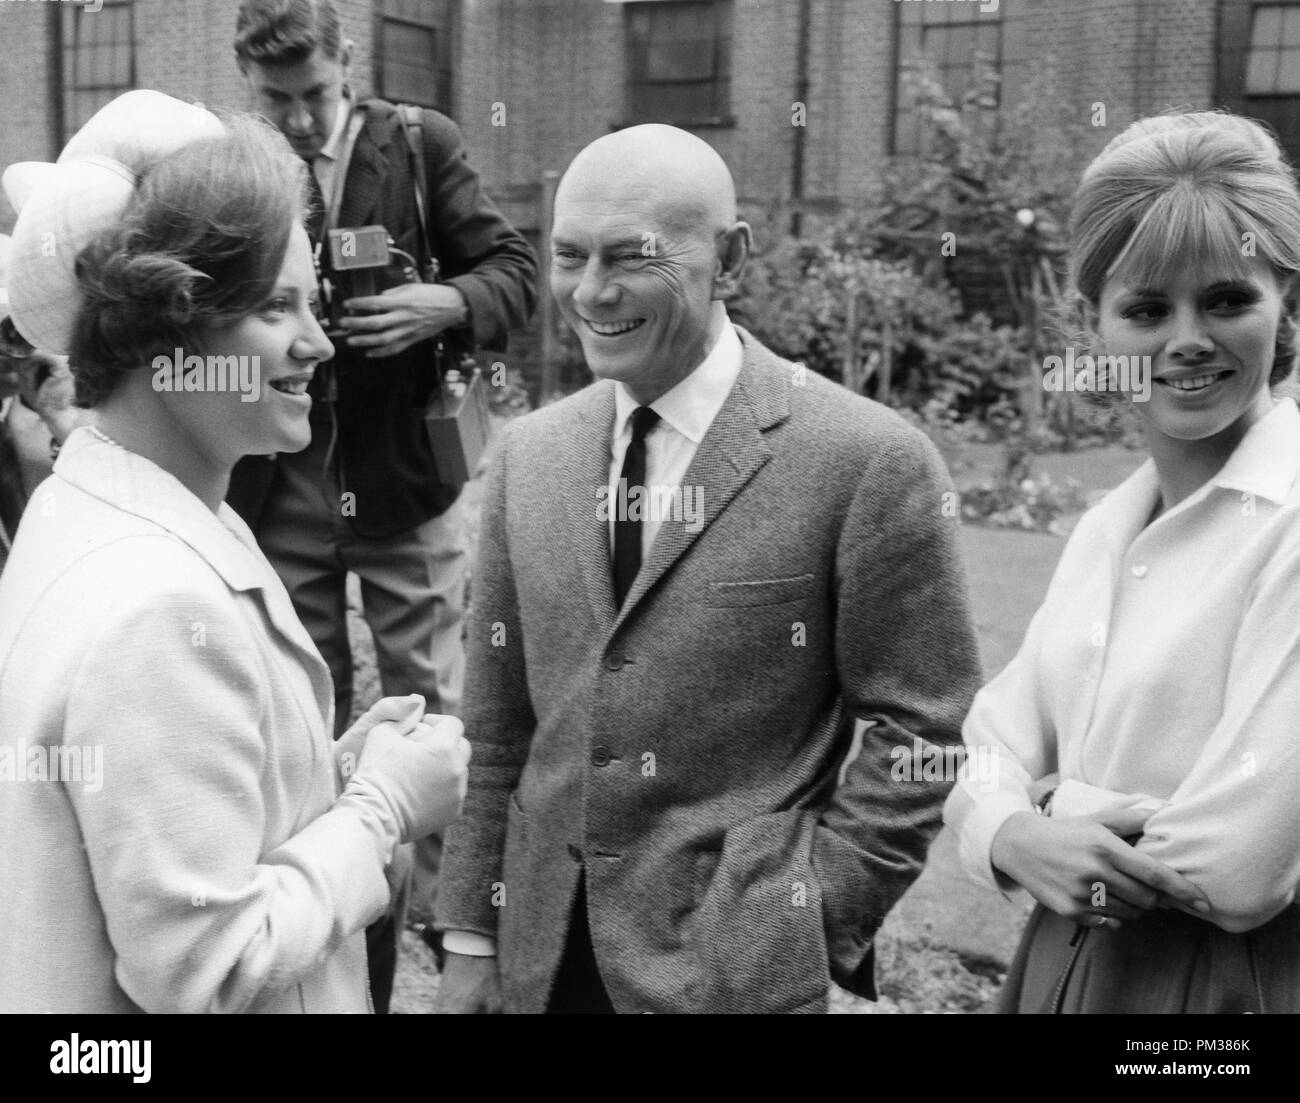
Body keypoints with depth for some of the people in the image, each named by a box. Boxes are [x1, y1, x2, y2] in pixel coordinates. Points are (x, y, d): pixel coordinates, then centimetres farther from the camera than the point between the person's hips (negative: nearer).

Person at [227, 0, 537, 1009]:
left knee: (433, 711, 6)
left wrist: (445, 303, -24)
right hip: (276, 492, 2)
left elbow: (516, 270, -4)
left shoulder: (422, 145, -4)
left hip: (403, 481, -2)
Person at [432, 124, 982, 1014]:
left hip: (743, 964, -4)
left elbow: (920, 730, -9)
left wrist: (816, 923, -10)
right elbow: (497, 730, 5)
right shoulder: (528, 456, 3)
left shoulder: (869, 461, -13)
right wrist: (470, 940, 5)